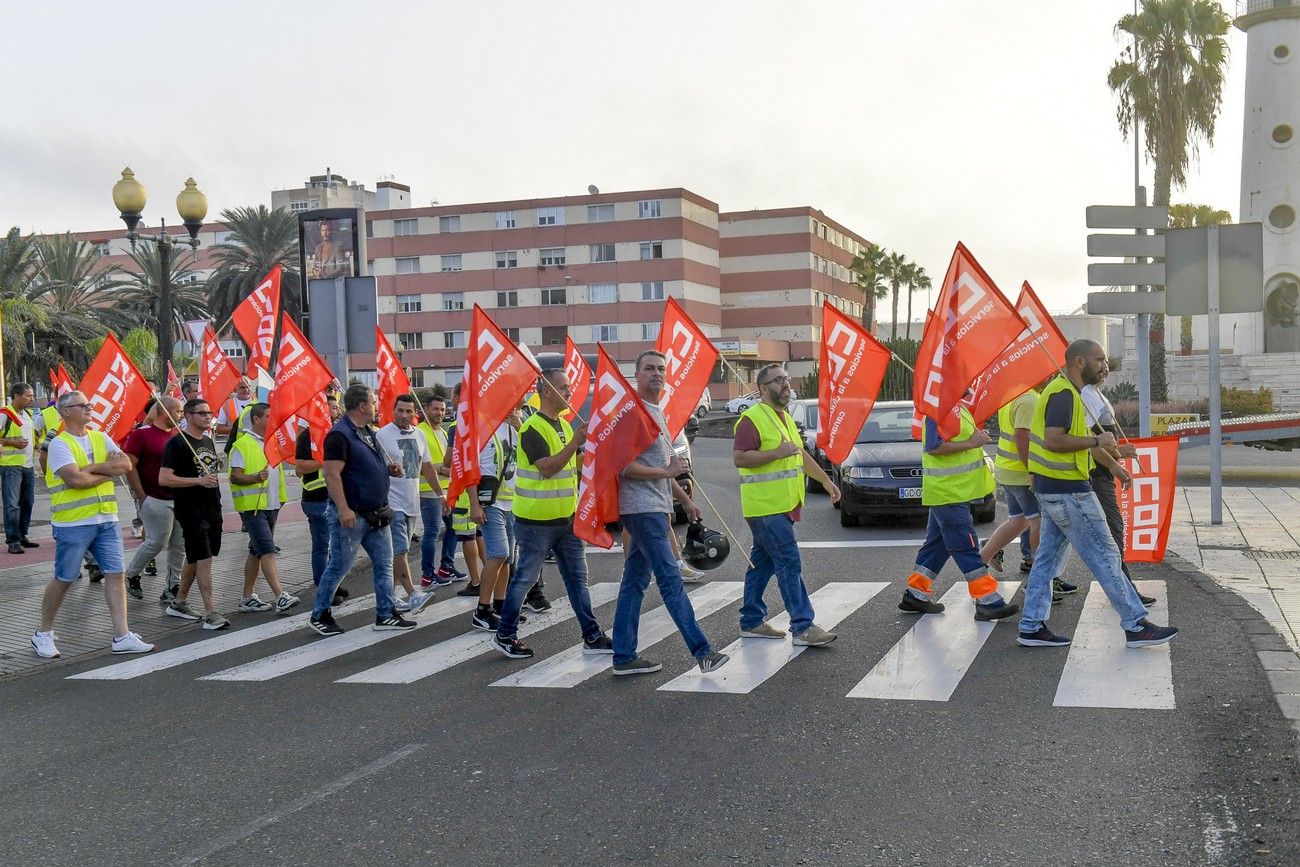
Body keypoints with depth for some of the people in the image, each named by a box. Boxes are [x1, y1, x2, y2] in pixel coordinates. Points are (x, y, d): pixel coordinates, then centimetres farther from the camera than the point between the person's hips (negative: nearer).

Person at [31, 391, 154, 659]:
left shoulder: (101, 439, 11)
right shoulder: (59, 444, -7)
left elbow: (125, 464, -2)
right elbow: (75, 479, -21)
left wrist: (92, 468, -13)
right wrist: (108, 472, -8)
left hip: (107, 519, 6)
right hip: (73, 523, -6)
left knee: (115, 574, 1)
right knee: (63, 580, 4)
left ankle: (122, 636, 3)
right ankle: (44, 634, 21)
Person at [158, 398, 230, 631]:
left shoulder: (208, 441, 14)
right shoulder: (177, 443, -11)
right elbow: (164, 479, -18)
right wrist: (198, 481, -21)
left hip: (212, 508, 8)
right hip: (191, 510, -8)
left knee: (195, 559, 15)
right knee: (204, 560, -11)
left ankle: (178, 603, 29)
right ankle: (210, 614, -10)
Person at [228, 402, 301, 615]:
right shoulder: (243, 444, -10)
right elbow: (235, 477, -15)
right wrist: (256, 478, -30)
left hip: (271, 505, 8)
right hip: (253, 506, -8)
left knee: (257, 551, 13)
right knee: (267, 550, -14)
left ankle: (248, 597, 20)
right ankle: (281, 597, -19)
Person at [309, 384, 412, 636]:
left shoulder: (368, 432, 13)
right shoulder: (339, 435, -17)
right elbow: (332, 474, -23)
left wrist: (388, 469, 6)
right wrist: (343, 509, -28)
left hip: (376, 514, 9)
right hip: (353, 515, -9)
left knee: (384, 564, 9)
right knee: (339, 567, 0)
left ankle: (385, 615, 15)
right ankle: (319, 616, 14)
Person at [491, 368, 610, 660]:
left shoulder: (564, 425, 13)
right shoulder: (533, 428, -15)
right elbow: (547, 467, -25)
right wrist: (575, 441, -27)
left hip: (566, 517, 8)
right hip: (537, 520, -8)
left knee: (577, 577, 10)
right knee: (525, 578, 2)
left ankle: (592, 636, 15)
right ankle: (505, 636, 15)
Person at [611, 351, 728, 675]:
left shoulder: (657, 413, 19)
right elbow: (624, 466, -19)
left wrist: (685, 500, 26)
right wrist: (665, 472, -15)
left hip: (656, 509, 10)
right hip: (642, 510, -10)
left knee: (635, 582, 11)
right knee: (671, 579, -9)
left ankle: (624, 657, 15)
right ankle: (702, 651, -9)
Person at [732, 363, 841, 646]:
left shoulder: (785, 418, 19)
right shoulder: (753, 418, -12)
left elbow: (801, 455, 28)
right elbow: (739, 458, -20)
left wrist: (826, 480, 25)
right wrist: (777, 453, -22)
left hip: (782, 506, 9)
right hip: (765, 507, -9)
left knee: (762, 563, 14)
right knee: (789, 564, -11)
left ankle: (752, 622, 21)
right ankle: (803, 627, -11)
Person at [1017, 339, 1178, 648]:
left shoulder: (1064, 390, 16)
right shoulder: (1064, 394, -18)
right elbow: (1053, 440, -27)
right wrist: (1096, 441, -18)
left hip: (1052, 489, 11)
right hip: (1068, 491, -11)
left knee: (1048, 556, 12)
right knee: (1105, 555, -3)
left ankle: (1031, 627, 15)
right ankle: (1136, 626, 4)